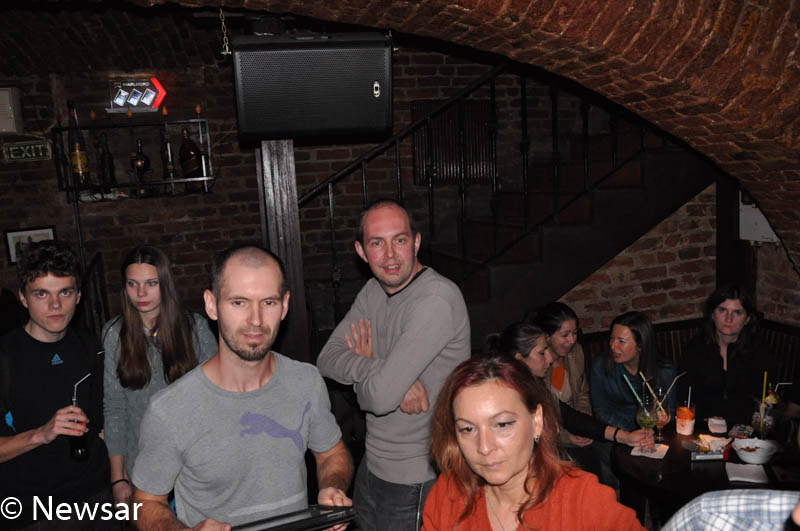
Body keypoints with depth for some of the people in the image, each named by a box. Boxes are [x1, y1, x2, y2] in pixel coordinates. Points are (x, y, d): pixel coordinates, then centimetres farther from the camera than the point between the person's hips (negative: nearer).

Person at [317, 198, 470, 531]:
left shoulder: (436, 299, -25)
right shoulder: (373, 291, 3)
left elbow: (381, 397, -28)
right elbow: (327, 359, -2)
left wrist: (362, 364, -6)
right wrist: (379, 370, -20)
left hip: (418, 480, -8)